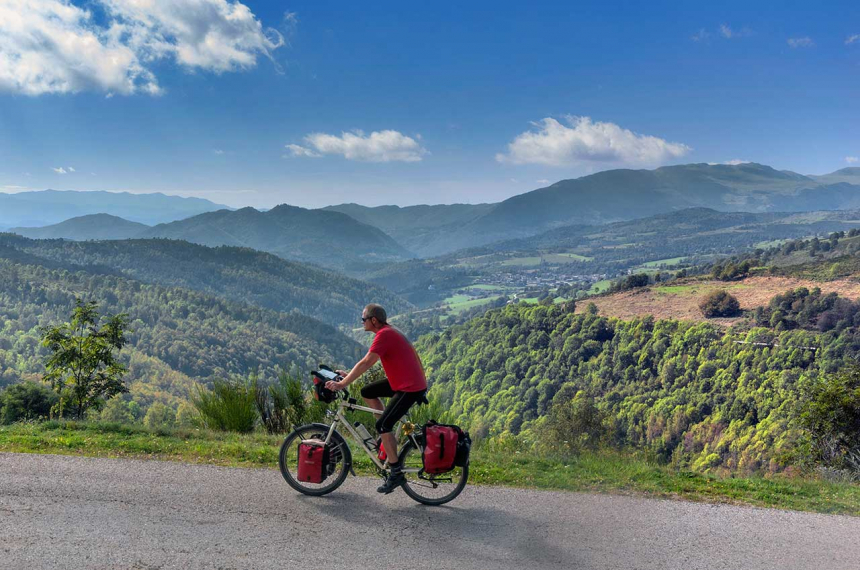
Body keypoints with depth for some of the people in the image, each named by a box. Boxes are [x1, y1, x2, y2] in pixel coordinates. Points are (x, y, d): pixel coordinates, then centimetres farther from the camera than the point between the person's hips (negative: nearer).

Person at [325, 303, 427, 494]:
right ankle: (388, 434, 19)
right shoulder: (389, 332, 14)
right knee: (367, 392, 14)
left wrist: (342, 384, -20)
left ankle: (396, 473, -3)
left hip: (410, 388, -10)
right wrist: (349, 374, 16)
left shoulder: (384, 335, -17)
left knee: (382, 425, -11)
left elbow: (366, 363, -22)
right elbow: (369, 362, 21)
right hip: (403, 382, 10)